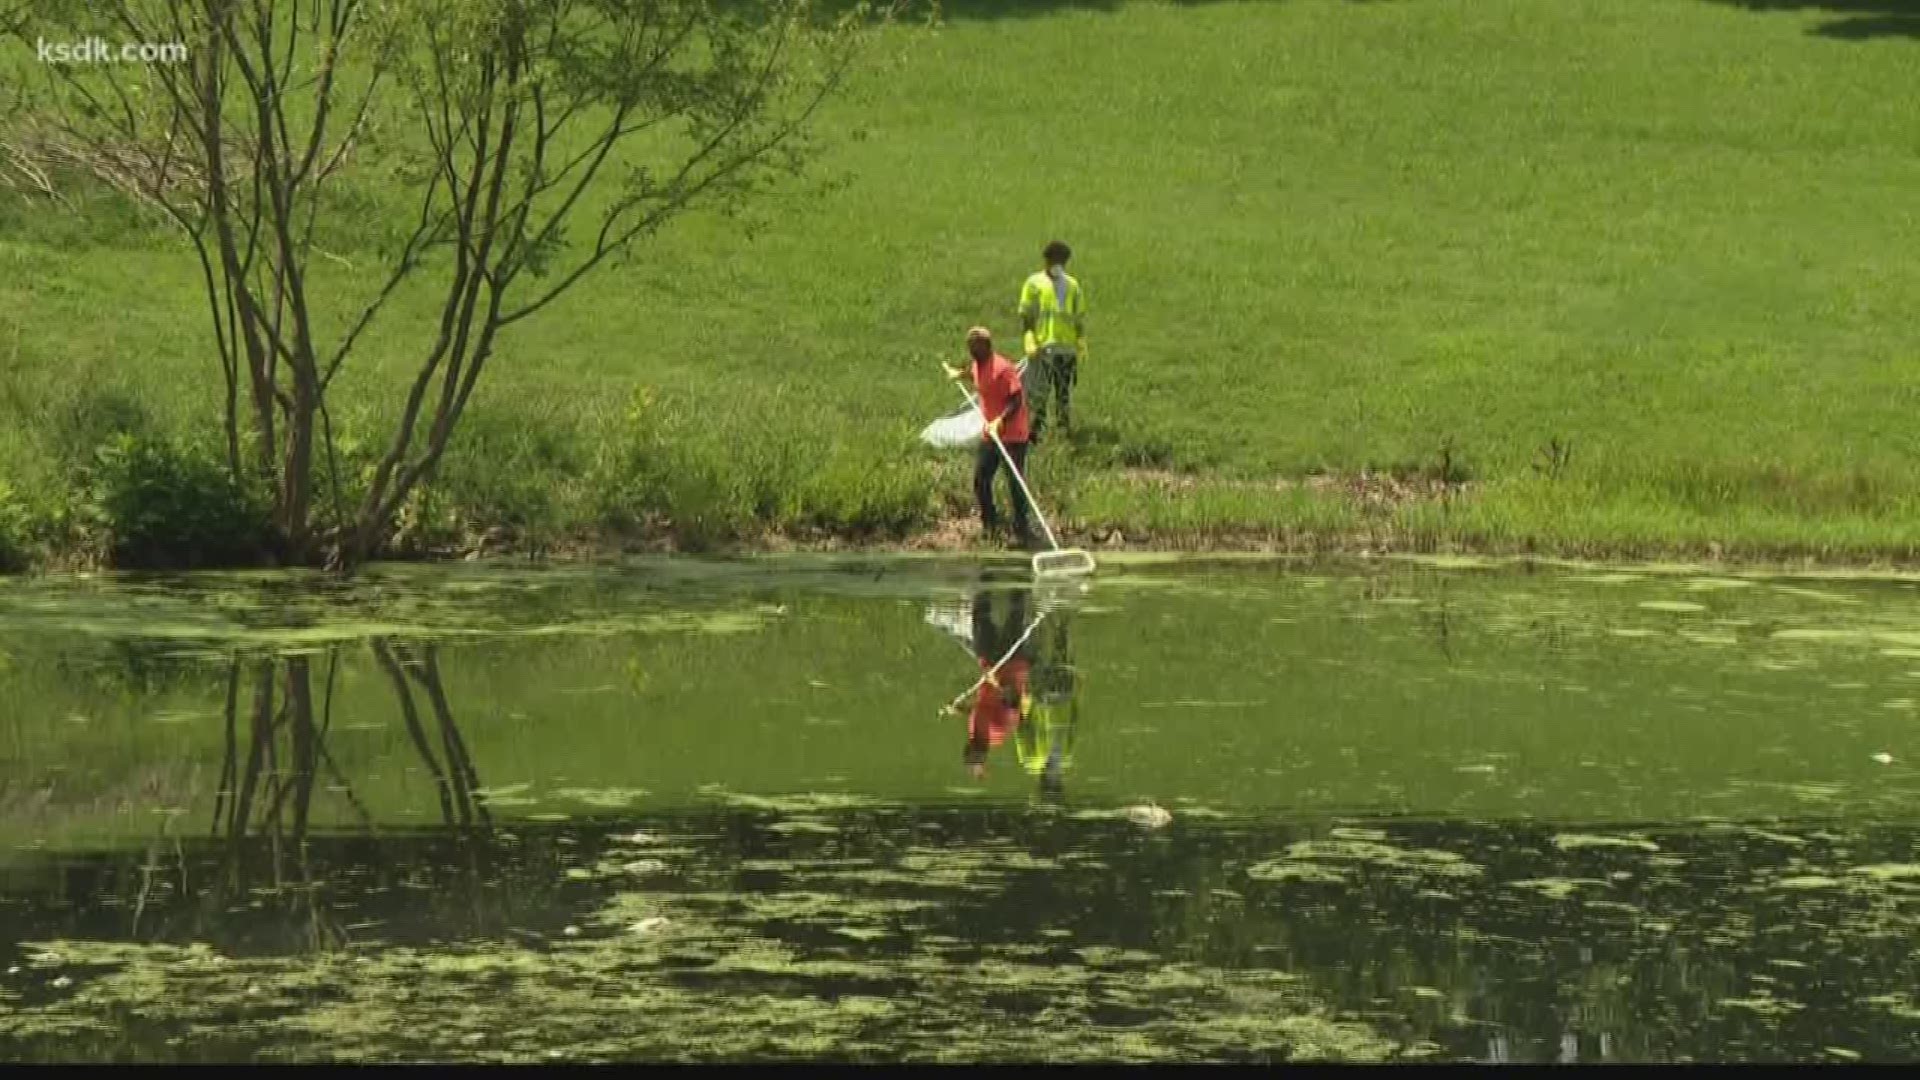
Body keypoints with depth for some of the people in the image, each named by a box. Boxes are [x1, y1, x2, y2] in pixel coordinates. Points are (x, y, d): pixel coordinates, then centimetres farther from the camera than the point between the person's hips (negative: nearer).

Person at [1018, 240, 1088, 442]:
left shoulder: (1073, 285, 13)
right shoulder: (1034, 283, 2)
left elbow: (1080, 317, 17)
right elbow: (1025, 315, -1)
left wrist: (1082, 345, 10)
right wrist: (1029, 342, -12)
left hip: (1067, 347, 4)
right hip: (1042, 347, -4)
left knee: (1065, 392, 9)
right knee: (1040, 392, -8)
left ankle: (1066, 429, 18)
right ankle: (1037, 429, -5)